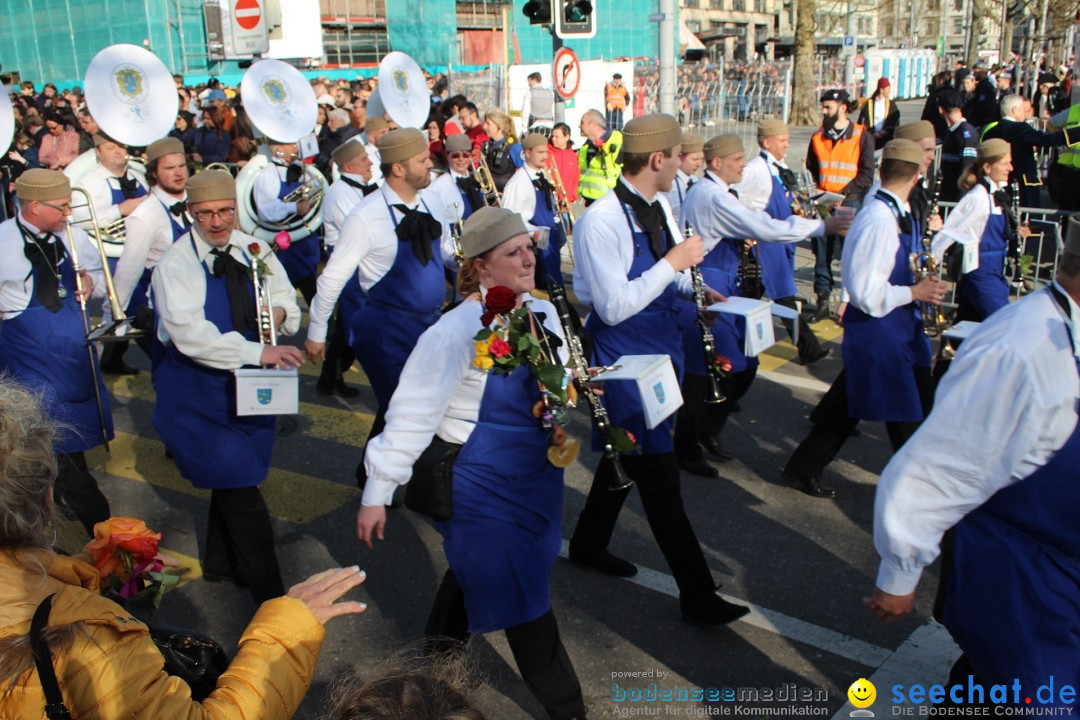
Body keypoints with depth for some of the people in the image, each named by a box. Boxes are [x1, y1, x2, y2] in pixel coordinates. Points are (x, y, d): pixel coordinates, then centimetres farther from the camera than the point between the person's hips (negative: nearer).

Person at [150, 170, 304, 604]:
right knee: (241, 490, -5)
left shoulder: (254, 251, 2)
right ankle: (269, 594, 7)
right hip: (198, 392, -5)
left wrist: (280, 312, -15)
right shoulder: (175, 264, -16)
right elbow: (190, 334, -28)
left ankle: (221, 564, 41)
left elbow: (286, 300, 11)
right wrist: (256, 352, -37)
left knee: (230, 481, 19)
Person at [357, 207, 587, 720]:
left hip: (536, 475, 8)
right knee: (525, 604, 3)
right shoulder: (457, 331, -23)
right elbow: (412, 413, -19)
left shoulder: (543, 313, -1)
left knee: (474, 572, 26)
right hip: (481, 486, -7)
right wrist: (376, 495, -15)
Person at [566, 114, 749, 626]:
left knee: (628, 453, 22)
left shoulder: (660, 206, 4)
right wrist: (674, 261, -23)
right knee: (659, 476, -1)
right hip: (624, 358, -9)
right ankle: (697, 593, 12)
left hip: (660, 349, 9)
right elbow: (614, 307, -25)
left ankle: (589, 544, 44)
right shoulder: (601, 220, -23)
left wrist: (697, 287, 0)